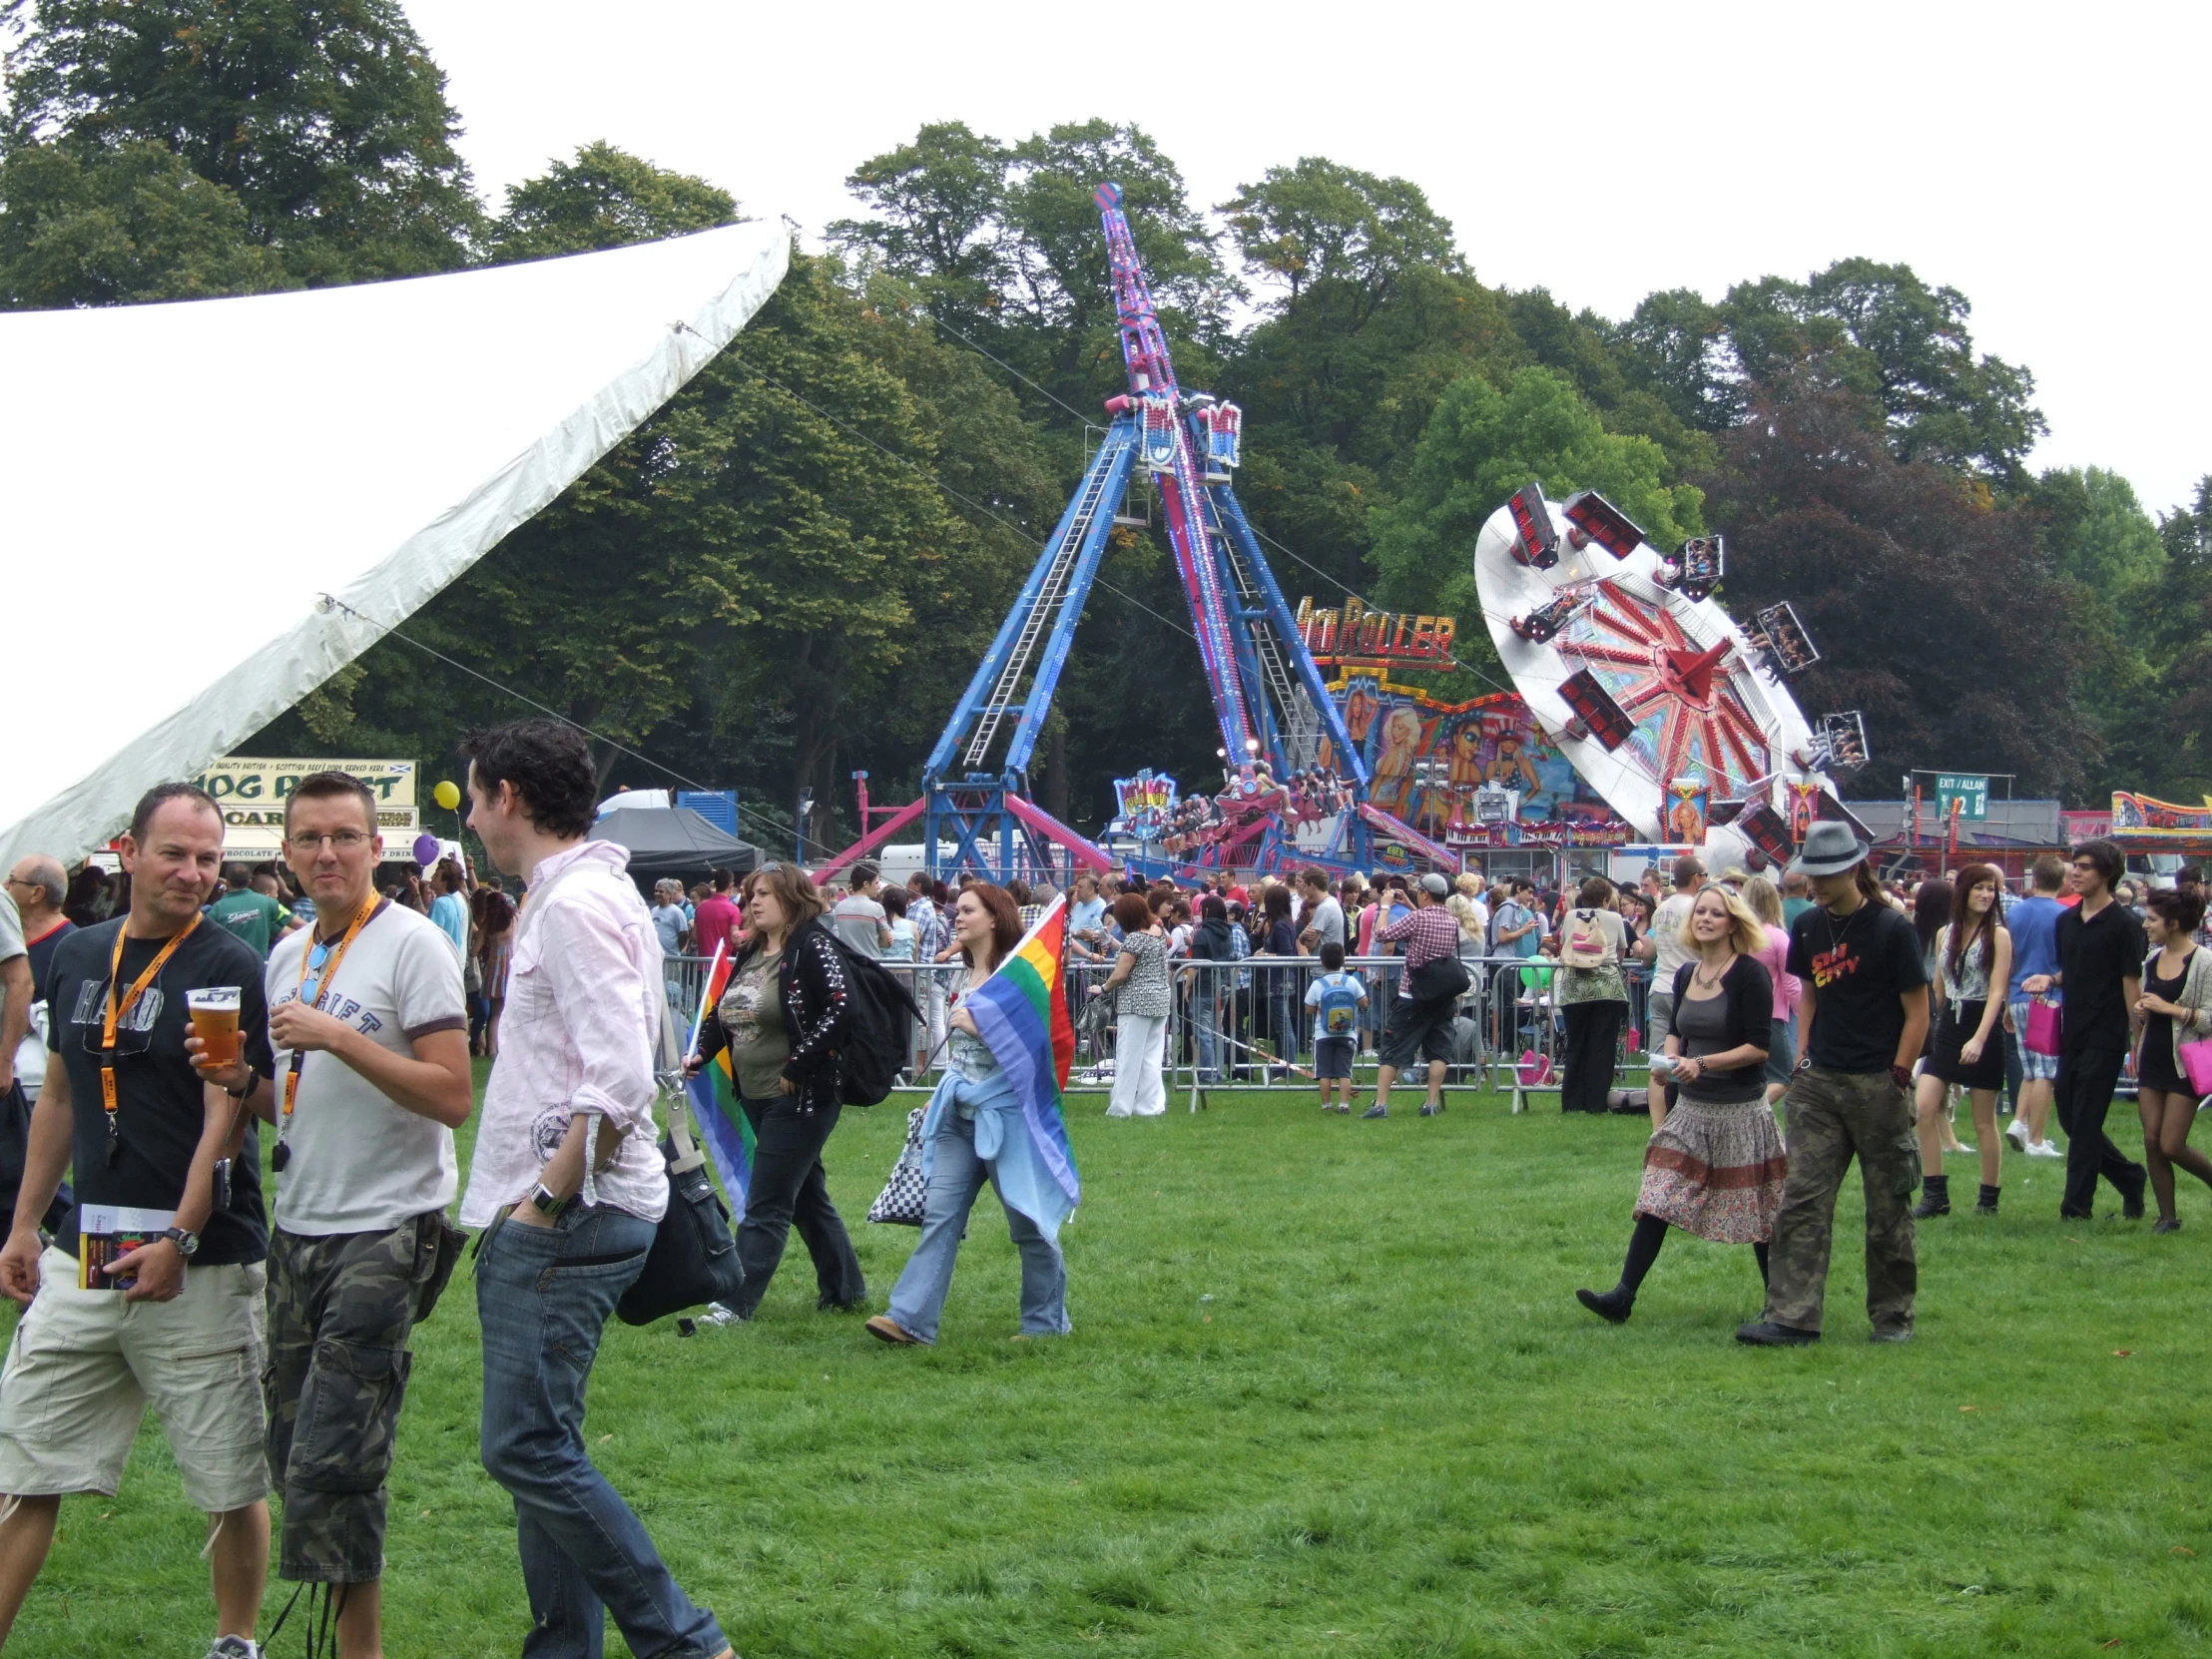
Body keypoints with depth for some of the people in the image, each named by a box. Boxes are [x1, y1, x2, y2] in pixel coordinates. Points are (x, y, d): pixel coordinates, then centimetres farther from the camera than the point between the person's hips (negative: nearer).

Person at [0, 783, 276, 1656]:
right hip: (82, 1255, 5)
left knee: (231, 1483, 4)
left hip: (200, 1262, -5)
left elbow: (225, 1118, -12)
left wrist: (177, 1240, -18)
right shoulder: (77, 956, 11)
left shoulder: (231, 969, -7)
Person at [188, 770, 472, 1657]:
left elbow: (452, 1097, -17)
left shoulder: (412, 945, -9)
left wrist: (340, 1037, -22)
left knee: (333, 1462, -11)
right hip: (299, 1231, 8)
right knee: (293, 1449, 9)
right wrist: (241, 1079, 1)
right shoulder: (286, 956, 14)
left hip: (384, 1234, -8)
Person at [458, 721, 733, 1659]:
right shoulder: (579, 894, 17)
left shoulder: (575, 903, -15)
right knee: (538, 1447, 13)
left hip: (567, 1221, -11)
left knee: (527, 1447, -12)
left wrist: (550, 1196, -17)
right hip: (548, 1220, 11)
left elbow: (619, 1081, -25)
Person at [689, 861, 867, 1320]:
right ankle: (845, 1288, 28)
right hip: (756, 1097, 9)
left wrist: (797, 1065, -23)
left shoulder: (811, 947, -13)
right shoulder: (749, 953, 12)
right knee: (807, 1196, 17)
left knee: (766, 1206, -7)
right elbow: (722, 1014, 19)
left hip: (799, 1098, -9)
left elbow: (840, 1005, -24)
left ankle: (736, 1304, -7)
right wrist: (699, 1054, 0)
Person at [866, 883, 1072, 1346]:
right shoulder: (965, 977, 14)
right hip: (959, 1113, 7)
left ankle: (1047, 1321, 17)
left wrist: (979, 1026, -18)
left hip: (1005, 1112, -7)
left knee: (1028, 1220, 3)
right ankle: (911, 1320, -9)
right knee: (939, 1213, -3)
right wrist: (942, 1097, 22)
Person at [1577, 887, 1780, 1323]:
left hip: (1740, 1109, -6)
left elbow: (1758, 1047, -16)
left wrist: (1703, 1064, -23)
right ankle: (1623, 1296, -5)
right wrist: (1670, 1057, -1)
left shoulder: (1750, 974, -12)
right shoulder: (1686, 974, 7)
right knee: (1655, 1200, -2)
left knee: (1757, 1211, 4)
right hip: (1690, 1106, 6)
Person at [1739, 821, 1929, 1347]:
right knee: (1802, 1200, -3)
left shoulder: (1891, 929, -9)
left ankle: (1893, 1316, 17)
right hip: (1819, 1083, 5)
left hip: (1876, 1084, -5)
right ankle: (1792, 1317, -4)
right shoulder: (1808, 928, 6)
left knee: (1887, 1205, 5)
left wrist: (1897, 1078, -11)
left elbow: (1917, 1012, -7)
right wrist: (1803, 1055, 10)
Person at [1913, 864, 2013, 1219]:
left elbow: (1997, 991, -14)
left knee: (1984, 1122, 2)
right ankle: (1934, 1196, -3)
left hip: (1982, 1028, -4)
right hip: (1947, 1027, 4)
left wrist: (1979, 1039, -24)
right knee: (1924, 1109, -8)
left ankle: (1989, 1198, 13)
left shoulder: (1997, 935, -6)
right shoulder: (1945, 933, 8)